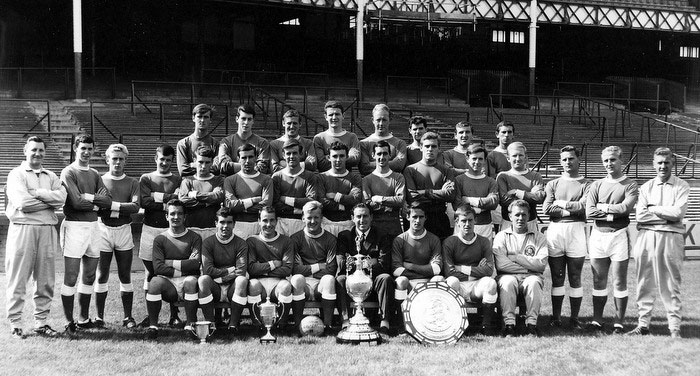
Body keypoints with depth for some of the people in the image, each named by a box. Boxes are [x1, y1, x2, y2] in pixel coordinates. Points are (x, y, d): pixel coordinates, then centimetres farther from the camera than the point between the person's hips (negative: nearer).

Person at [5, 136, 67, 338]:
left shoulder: (51, 177, 16)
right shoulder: (16, 174, 3)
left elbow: (61, 197, -3)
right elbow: (23, 203, -12)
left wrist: (38, 193, -11)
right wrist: (50, 201, -5)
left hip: (47, 230, 4)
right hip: (22, 229, -4)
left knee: (45, 281, 6)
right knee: (18, 280, -2)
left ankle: (41, 322, 14)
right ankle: (15, 324, 5)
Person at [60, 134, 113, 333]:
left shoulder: (95, 174, 14)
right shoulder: (69, 172, -5)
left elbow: (108, 201, 1)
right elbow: (76, 202, -16)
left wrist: (88, 197, -12)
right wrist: (97, 204, -3)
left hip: (93, 226, 7)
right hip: (74, 226, -7)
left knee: (89, 277, 12)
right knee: (71, 278, -4)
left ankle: (84, 319, 22)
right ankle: (69, 322, 3)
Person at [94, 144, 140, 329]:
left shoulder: (132, 183, 7)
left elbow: (136, 207, -9)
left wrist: (112, 205, -16)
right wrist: (123, 207, -16)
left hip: (124, 230, 1)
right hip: (103, 229, 0)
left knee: (125, 276, 4)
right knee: (102, 276, 3)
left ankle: (128, 317, 10)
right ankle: (99, 316, 10)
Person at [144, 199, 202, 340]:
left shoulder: (194, 238, 6)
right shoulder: (160, 239, 7)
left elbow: (196, 264, -8)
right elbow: (158, 267, -5)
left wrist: (170, 263, -6)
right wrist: (183, 269, -10)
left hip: (187, 280, -1)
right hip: (168, 283, 1)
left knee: (191, 281, -34)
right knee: (155, 282, -30)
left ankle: (191, 324, -21)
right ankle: (153, 325, -18)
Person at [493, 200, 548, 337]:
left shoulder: (538, 237, 14)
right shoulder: (501, 236, 11)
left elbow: (541, 264, -3)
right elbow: (501, 264, -6)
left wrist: (515, 257, -5)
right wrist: (528, 266, -6)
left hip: (531, 276, 1)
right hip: (509, 276, -1)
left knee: (533, 282, -33)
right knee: (508, 282, -35)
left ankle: (531, 323, -26)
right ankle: (509, 324, -29)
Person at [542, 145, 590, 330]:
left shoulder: (585, 184, 8)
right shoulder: (553, 184, 14)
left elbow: (584, 206, -9)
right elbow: (547, 208, -1)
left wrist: (561, 203, -1)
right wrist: (572, 210, -7)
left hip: (576, 230, -2)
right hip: (555, 231, 2)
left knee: (575, 278, 1)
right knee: (557, 277, 4)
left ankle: (574, 318, 5)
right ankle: (556, 316, 8)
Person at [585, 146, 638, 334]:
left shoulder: (630, 185, 2)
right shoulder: (597, 185, 11)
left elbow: (626, 207, -16)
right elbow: (589, 212, -1)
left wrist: (602, 207, -5)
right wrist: (614, 211, -8)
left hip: (619, 235, -3)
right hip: (598, 235, 3)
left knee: (619, 282, 0)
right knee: (599, 281, 6)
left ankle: (619, 322, 6)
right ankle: (597, 321, 12)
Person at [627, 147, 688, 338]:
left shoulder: (681, 187, 5)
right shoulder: (646, 187, 12)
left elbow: (678, 213, -10)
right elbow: (640, 215, 0)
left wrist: (653, 209, -3)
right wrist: (667, 215, -5)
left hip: (671, 238, -3)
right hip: (646, 237, 3)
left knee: (671, 285, -1)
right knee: (644, 284, 5)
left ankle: (675, 328, 4)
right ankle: (643, 324, 12)